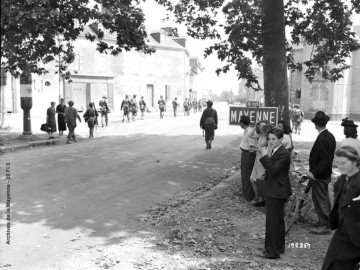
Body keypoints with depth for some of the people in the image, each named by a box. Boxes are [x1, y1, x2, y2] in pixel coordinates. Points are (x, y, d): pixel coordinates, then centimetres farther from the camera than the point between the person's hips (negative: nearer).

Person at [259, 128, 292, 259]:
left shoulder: (284, 154, -19)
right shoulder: (273, 151, 11)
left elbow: (273, 170, -26)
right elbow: (269, 169, 7)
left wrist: (265, 156, -24)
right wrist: (267, 155, -6)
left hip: (277, 192, -10)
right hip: (274, 191, 10)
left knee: (273, 221, -4)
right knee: (278, 220, 20)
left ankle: (272, 251, 4)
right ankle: (279, 246, 34)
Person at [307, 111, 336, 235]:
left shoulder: (322, 139, -24)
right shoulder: (330, 136, 6)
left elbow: (326, 160, -27)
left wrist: (314, 173, -24)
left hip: (319, 175, -10)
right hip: (326, 173, 10)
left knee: (320, 199, 0)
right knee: (323, 198, 20)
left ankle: (325, 226, 8)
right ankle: (324, 221, 33)